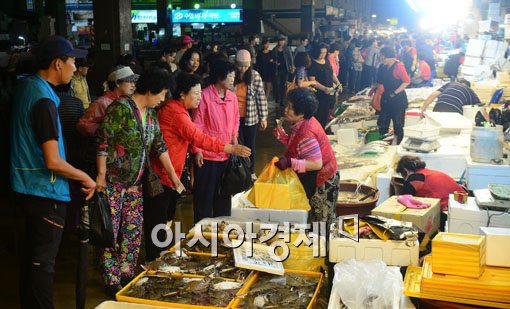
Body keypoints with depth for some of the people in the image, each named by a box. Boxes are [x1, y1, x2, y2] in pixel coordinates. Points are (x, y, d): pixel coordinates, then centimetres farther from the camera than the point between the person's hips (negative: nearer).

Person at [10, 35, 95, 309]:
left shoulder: (26, 86, 6)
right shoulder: (44, 101, -23)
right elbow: (53, 162, -25)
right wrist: (86, 178, -12)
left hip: (27, 190, 10)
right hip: (46, 193, -10)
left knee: (32, 253, 20)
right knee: (44, 260, 1)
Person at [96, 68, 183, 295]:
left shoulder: (150, 114, 9)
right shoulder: (121, 108, -16)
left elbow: (159, 146, 15)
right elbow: (103, 142, -17)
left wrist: (173, 174, 15)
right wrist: (101, 175, -19)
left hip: (135, 182, 8)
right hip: (113, 180, -8)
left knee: (134, 229, 11)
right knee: (111, 231, 1)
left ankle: (127, 274, 24)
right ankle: (112, 281, 11)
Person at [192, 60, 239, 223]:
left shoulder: (232, 96, 3)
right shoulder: (205, 96, -15)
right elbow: (197, 125, -12)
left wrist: (234, 136, 1)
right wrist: (197, 150, -13)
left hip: (226, 154, 6)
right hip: (207, 154, -6)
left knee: (224, 193, 18)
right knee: (204, 194, 7)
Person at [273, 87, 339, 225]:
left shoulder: (305, 134, -31)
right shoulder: (304, 123, -1)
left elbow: (316, 164, -34)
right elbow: (296, 145, 9)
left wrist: (290, 162, -39)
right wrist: (282, 136, -3)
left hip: (322, 180, -10)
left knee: (319, 216, 8)